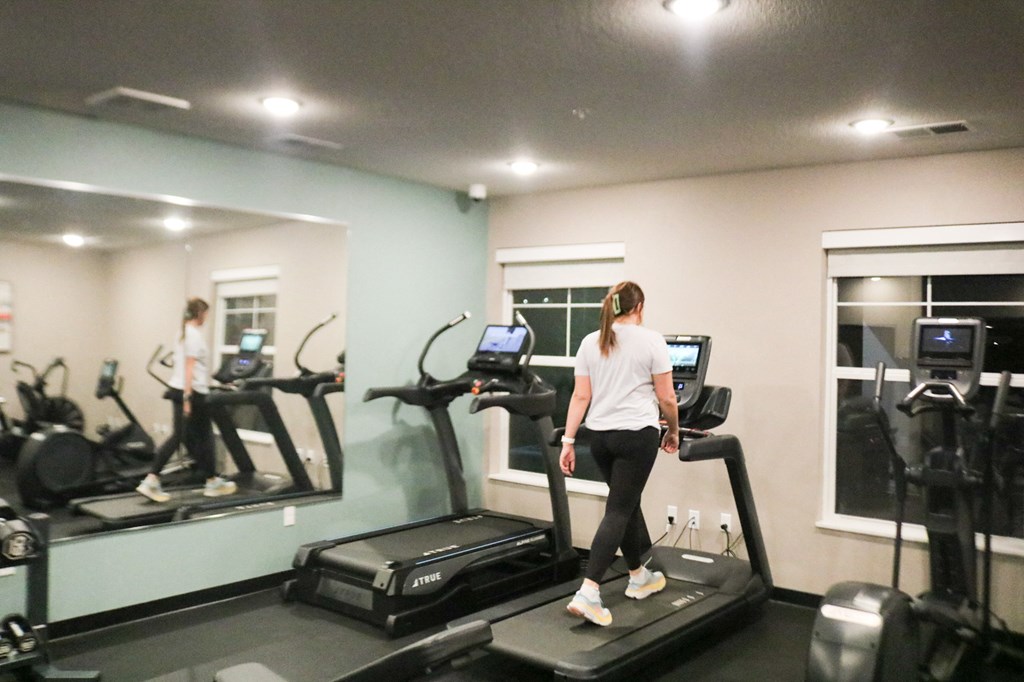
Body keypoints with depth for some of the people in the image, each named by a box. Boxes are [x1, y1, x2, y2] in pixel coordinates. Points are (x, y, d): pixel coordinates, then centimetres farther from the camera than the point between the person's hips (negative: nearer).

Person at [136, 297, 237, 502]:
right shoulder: (194, 334, -14)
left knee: (179, 436, 9)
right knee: (203, 436, 3)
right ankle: (213, 483, 14)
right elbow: (189, 367, -20)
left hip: (178, 390, 9)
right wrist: (188, 398, -23)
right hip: (193, 392, -9)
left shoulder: (184, 332, 15)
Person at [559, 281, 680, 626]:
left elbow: (581, 396, 3)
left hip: (600, 435, 5)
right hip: (637, 434, -5)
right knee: (618, 511, -2)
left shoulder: (590, 342, 7)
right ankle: (588, 594, -10)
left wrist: (568, 441, 4)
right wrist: (673, 430, 11)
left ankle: (639, 577, 35)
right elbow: (666, 397, -5)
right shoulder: (651, 340, -5)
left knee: (628, 504, 20)